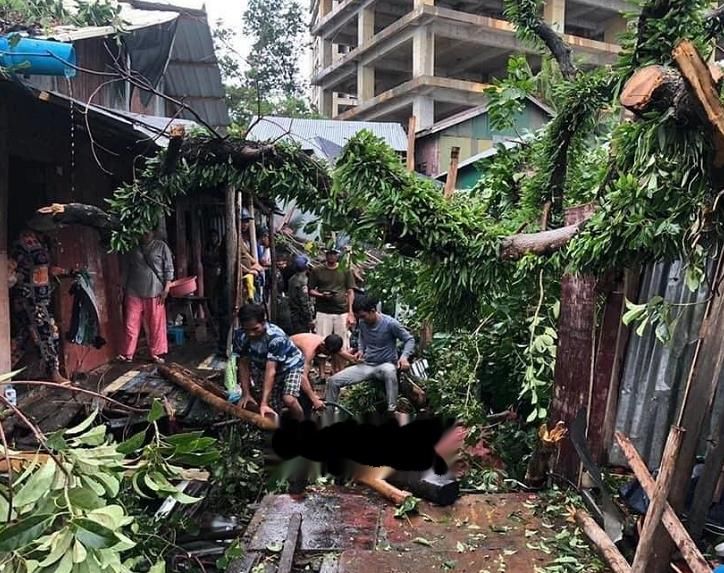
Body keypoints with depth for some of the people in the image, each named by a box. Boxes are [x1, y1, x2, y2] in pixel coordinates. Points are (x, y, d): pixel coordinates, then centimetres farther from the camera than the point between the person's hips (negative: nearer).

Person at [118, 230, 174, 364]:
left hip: (154, 293, -2)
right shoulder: (133, 249, 11)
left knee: (156, 325, 3)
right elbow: (126, 270, 16)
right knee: (131, 325, 4)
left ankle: (156, 354, 13)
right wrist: (124, 289, 11)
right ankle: (127, 354, 12)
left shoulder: (161, 247, 2)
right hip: (134, 293, 3)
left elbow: (169, 268, -2)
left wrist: (166, 288, -9)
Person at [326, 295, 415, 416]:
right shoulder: (362, 323, -1)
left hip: (385, 364, -5)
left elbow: (410, 339, -8)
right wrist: (361, 350, 4)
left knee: (389, 371, -44)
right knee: (333, 381, -9)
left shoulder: (390, 323, -17)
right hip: (366, 365, 5)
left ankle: (392, 410, -33)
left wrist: (404, 356, -25)